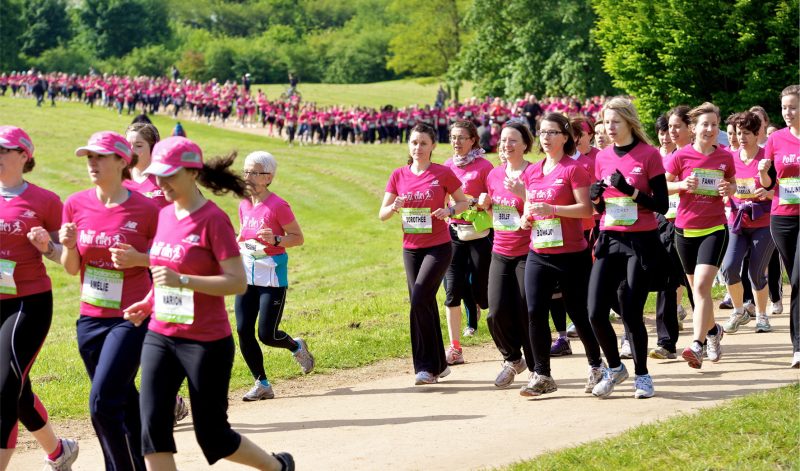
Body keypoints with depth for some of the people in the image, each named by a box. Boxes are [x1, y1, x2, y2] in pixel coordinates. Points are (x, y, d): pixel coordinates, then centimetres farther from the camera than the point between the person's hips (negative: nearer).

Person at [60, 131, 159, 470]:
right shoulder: (76, 204, 2)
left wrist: (136, 258, -18)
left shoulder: (146, 209, -10)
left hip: (131, 318, -5)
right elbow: (71, 268, 8)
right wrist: (69, 245, -13)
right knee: (123, 403, 15)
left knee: (102, 402, -14)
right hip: (90, 318, 5)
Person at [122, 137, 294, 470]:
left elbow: (238, 282, -18)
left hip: (206, 342, -7)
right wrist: (149, 301, 7)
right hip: (160, 338, 7)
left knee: (212, 435, 4)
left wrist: (182, 280, -27)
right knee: (152, 427, -4)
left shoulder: (213, 219, -14)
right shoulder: (164, 215, 7)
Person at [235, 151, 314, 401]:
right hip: (247, 275, 6)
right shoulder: (244, 205, 8)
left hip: (272, 276, -6)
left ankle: (296, 346, 28)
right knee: (243, 332, -2)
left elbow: (298, 237, -8)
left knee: (267, 335, -7)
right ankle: (262, 385, 11)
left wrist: (275, 239, -24)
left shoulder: (278, 206, -13)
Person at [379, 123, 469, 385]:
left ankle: (428, 365, -10)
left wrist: (449, 210, -16)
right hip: (411, 248, 5)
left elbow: (464, 202, 4)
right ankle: (437, 366, 21)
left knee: (420, 300, -18)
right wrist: (395, 207, -17)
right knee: (424, 305, 9)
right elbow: (382, 214, 4)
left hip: (438, 248, -5)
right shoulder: (399, 175, 4)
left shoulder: (443, 173, -6)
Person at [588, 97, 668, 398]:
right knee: (595, 312, -5)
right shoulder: (602, 158, 10)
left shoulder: (648, 155, -5)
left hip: (641, 242, -4)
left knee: (631, 314, -6)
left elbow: (661, 205, -8)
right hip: (609, 240, 4)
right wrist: (596, 197, -5)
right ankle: (614, 368, 18)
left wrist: (630, 191, -20)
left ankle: (642, 375, 15)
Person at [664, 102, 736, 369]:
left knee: (702, 285, -18)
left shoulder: (725, 157, 1)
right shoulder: (681, 156, -4)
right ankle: (713, 330, 39)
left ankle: (697, 346, -23)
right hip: (685, 230, 1)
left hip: (715, 229, -1)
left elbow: (732, 184, 17)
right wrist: (682, 185, -16)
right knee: (697, 288, 12)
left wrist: (729, 189, -6)